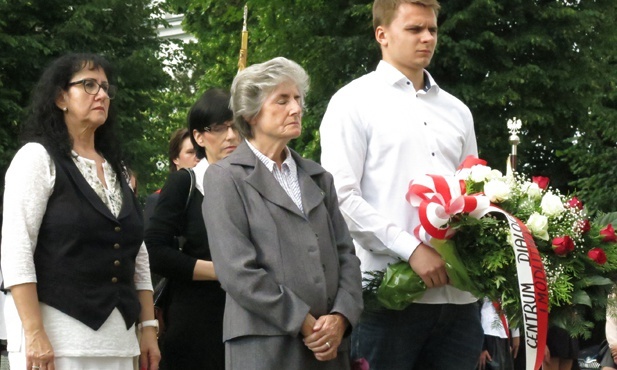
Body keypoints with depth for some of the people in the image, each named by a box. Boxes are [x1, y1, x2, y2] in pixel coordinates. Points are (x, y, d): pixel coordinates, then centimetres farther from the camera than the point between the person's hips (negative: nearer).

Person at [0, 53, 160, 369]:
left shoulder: (116, 170, 18)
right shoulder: (37, 157, -2)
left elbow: (137, 256, 19)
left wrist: (149, 328, 11)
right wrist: (34, 334, -18)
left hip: (116, 337, 6)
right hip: (55, 333, -6)